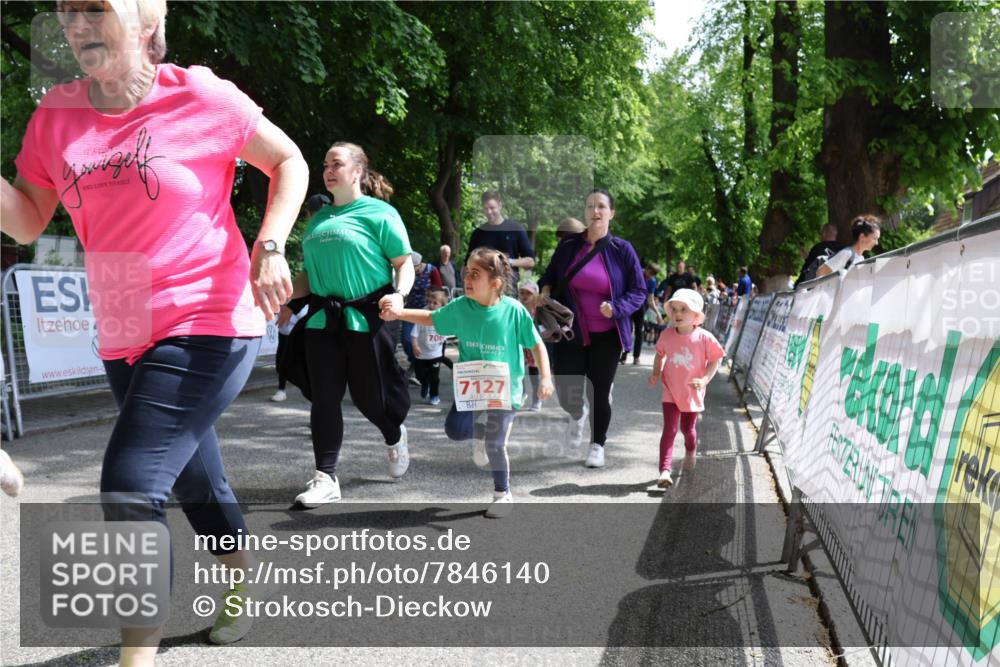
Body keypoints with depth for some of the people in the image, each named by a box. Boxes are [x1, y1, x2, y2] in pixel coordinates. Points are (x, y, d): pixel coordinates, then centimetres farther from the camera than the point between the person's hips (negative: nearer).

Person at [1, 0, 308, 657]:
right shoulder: (57, 114, 3)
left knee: (132, 488, -17)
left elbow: (289, 163, 1)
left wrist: (271, 247, -13)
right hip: (124, 339, 6)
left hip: (207, 328, -6)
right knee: (195, 480, 22)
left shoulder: (201, 97, -11)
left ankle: (138, 655, -5)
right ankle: (246, 588, 46)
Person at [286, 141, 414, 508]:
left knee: (370, 395, 3)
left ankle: (394, 436, 37)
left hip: (367, 318, -5)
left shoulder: (379, 213, -2)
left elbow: (404, 262, -6)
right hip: (323, 319, 5)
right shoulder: (318, 219, 17)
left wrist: (400, 294, -24)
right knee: (324, 397, 0)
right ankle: (325, 477, 5)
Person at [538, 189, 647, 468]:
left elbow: (639, 291, -4)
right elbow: (549, 278, 15)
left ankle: (597, 445, 29)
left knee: (600, 393, 5)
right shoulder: (568, 247, 1)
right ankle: (577, 416, 37)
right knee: (566, 393, -1)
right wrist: (545, 291, -7)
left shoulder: (622, 250, -6)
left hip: (606, 336, -1)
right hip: (571, 333, 2)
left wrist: (616, 308, -21)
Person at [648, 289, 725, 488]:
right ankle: (664, 470, -12)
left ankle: (691, 450, 50)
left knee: (688, 429, 15)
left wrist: (705, 379, -19)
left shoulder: (704, 338, -14)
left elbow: (715, 360, -7)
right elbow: (660, 354, 12)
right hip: (671, 392, 1)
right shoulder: (666, 335, -6)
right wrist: (656, 372, -1)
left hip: (693, 393, -1)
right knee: (669, 430, -9)